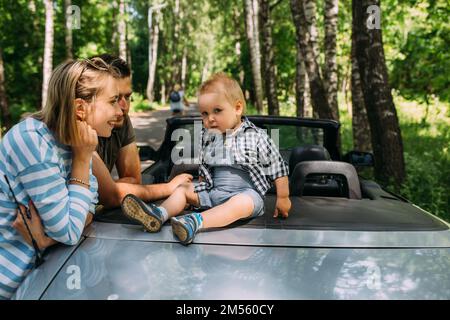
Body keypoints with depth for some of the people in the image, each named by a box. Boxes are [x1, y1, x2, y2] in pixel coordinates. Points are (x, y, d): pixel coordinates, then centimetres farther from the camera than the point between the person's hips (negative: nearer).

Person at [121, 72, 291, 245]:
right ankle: (158, 215, -27)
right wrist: (202, 189, 17)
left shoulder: (257, 137, -9)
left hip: (247, 193, -6)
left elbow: (278, 169, -3)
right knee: (183, 188, -3)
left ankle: (196, 221, -53)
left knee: (242, 202, -36)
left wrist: (283, 198, 0)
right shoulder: (207, 137, 6)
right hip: (213, 192, 6)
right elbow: (203, 169, 19)